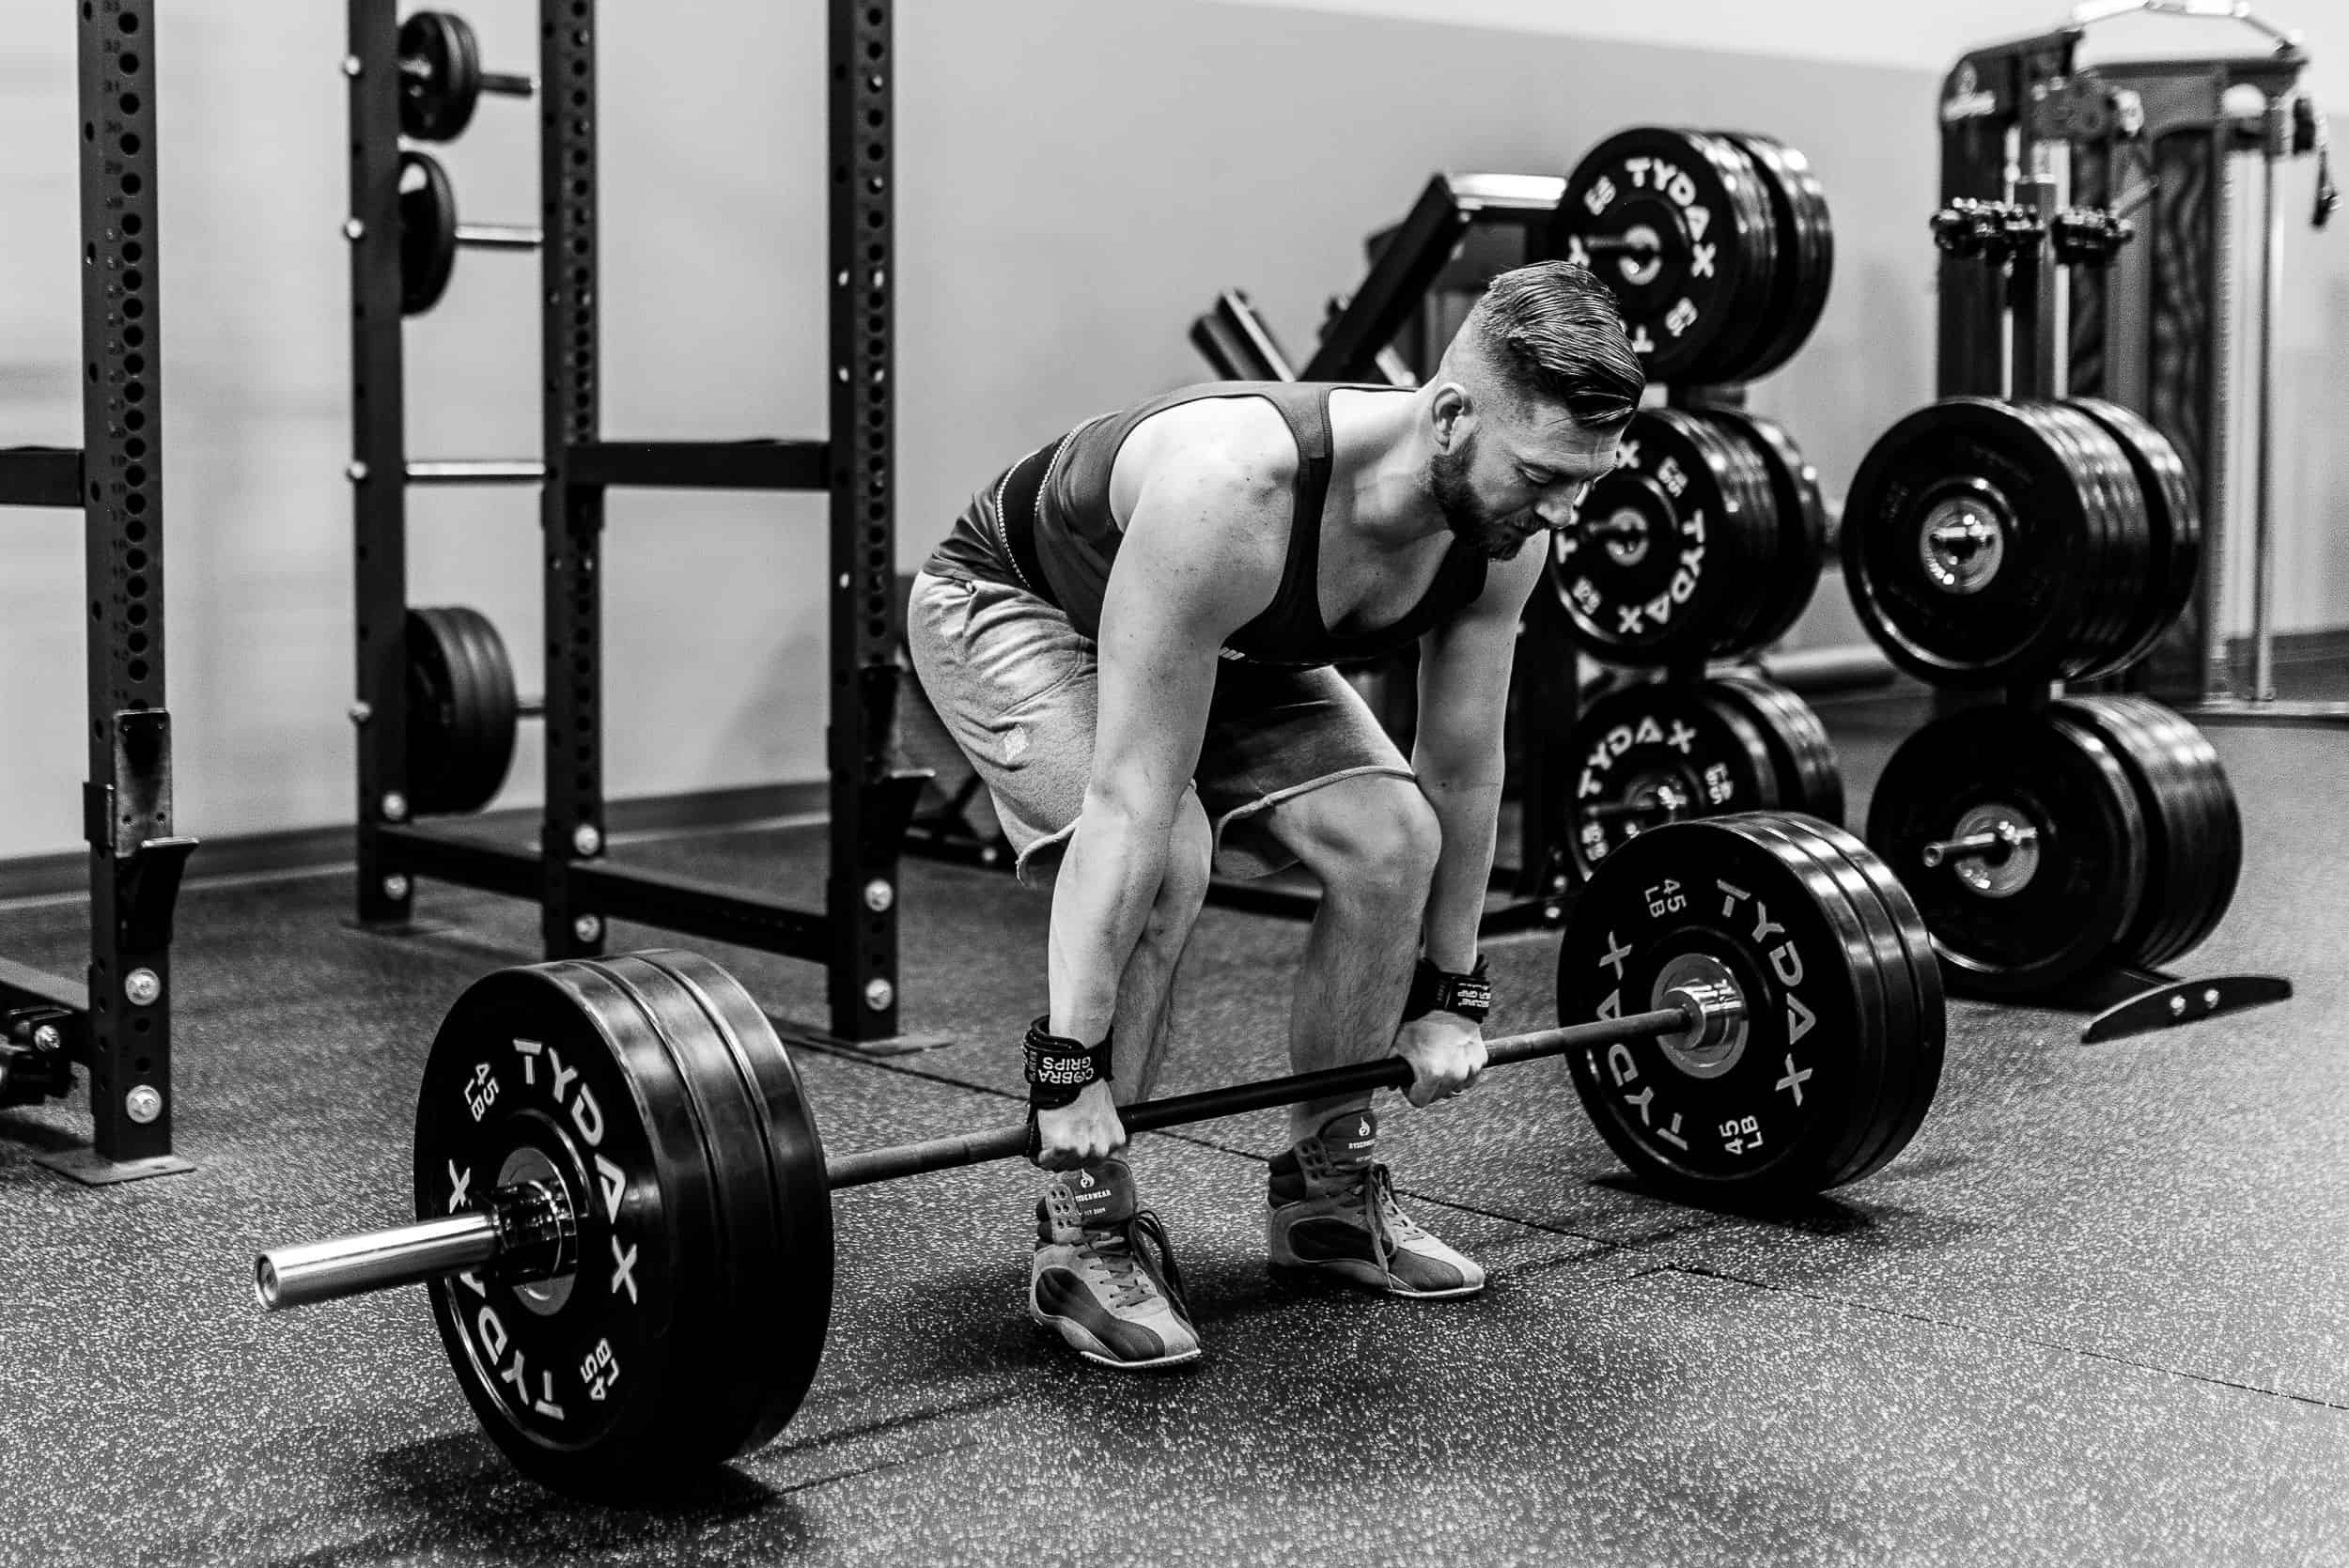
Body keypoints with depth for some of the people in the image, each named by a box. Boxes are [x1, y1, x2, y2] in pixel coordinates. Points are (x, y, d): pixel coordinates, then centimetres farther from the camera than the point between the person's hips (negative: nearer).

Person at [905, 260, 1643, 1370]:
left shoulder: (1499, 523, -23)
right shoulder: (1234, 490, -43)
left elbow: (1463, 765, -8)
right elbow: (1132, 795, -41)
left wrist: (1449, 993, -2)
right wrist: (1069, 1064, -39)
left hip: (1232, 644, 6)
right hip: (1011, 607, -6)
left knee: (1388, 839, -12)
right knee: (1165, 863, -30)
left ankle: (1326, 1188, 8)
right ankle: (1083, 1233, -13)